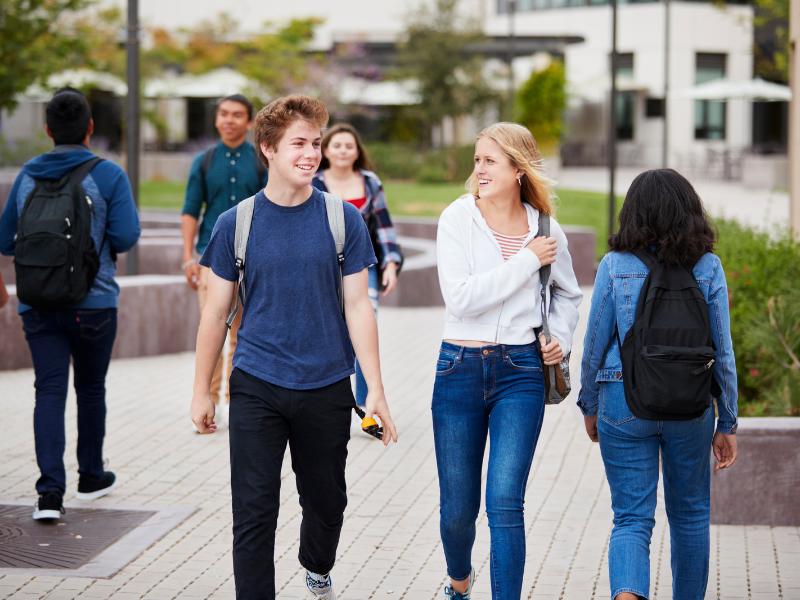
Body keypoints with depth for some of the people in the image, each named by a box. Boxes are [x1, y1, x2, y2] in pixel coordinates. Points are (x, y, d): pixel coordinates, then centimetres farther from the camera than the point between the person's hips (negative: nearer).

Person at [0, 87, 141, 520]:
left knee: (49, 391, -1)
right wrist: (99, 246, 8)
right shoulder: (108, 175, -6)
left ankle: (50, 490, -14)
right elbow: (126, 236, -13)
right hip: (93, 302, -2)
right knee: (91, 388, 14)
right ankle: (91, 477, 29)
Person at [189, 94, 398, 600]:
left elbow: (358, 306, -1)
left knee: (326, 501, 17)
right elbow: (216, 313, 4)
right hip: (256, 387, -1)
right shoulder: (236, 224, -2)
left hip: (327, 388, 1)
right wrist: (202, 391, 6)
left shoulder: (343, 220, -1)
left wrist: (376, 389, -5)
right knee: (254, 512, -5)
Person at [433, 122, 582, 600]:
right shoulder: (458, 218, -4)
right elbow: (461, 298, -18)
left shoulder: (547, 231, 3)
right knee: (457, 509, 9)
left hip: (520, 373, 0)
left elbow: (567, 295, 22)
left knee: (505, 502, -12)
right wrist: (527, 261, -14)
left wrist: (562, 338, 4)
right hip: (460, 370, 0)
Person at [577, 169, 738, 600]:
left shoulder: (615, 266, -6)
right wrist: (727, 424, 7)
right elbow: (722, 352, -1)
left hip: (624, 402, -1)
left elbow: (595, 345, -2)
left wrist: (590, 405, 14)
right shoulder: (707, 267, -3)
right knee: (690, 512, 20)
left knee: (632, 517, 2)